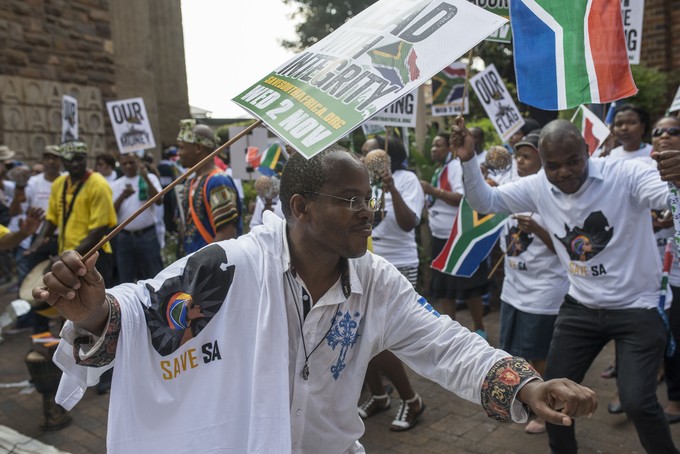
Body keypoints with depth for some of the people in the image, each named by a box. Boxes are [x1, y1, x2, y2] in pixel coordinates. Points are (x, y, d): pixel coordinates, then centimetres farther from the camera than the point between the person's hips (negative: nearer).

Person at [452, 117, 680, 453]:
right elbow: (485, 201, 0)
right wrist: (468, 160, -16)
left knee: (637, 402, -12)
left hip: (637, 308, -4)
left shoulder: (626, 175, -19)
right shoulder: (537, 187, -6)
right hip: (580, 307, 5)